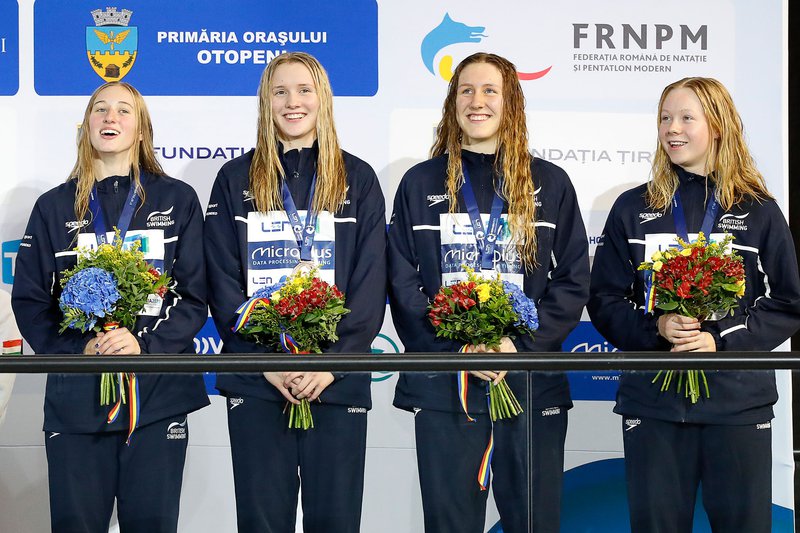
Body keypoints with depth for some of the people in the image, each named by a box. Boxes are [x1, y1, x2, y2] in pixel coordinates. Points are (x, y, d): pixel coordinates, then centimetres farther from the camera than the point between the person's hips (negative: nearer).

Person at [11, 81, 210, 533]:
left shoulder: (177, 200, 6)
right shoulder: (54, 206, 10)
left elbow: (194, 296, 2)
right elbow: (29, 300, 6)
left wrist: (146, 343, -15)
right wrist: (77, 349, -11)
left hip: (159, 393, -1)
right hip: (75, 397, 1)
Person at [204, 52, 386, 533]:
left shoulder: (358, 179, 7)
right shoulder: (235, 179, 7)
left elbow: (371, 283, 1)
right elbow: (223, 283, 1)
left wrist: (332, 361, -11)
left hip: (338, 381, 0)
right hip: (256, 383, 0)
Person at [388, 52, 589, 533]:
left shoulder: (550, 183, 7)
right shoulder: (420, 183, 7)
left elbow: (574, 280, 2)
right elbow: (403, 283, 1)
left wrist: (521, 344, -12)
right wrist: (457, 348, -12)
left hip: (533, 382, 0)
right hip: (442, 384, 0)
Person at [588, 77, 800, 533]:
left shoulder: (759, 212, 5)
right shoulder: (633, 208, 7)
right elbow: (605, 300, 5)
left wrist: (721, 340, -12)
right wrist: (655, 327, -14)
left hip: (739, 399, 0)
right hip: (652, 398, 1)